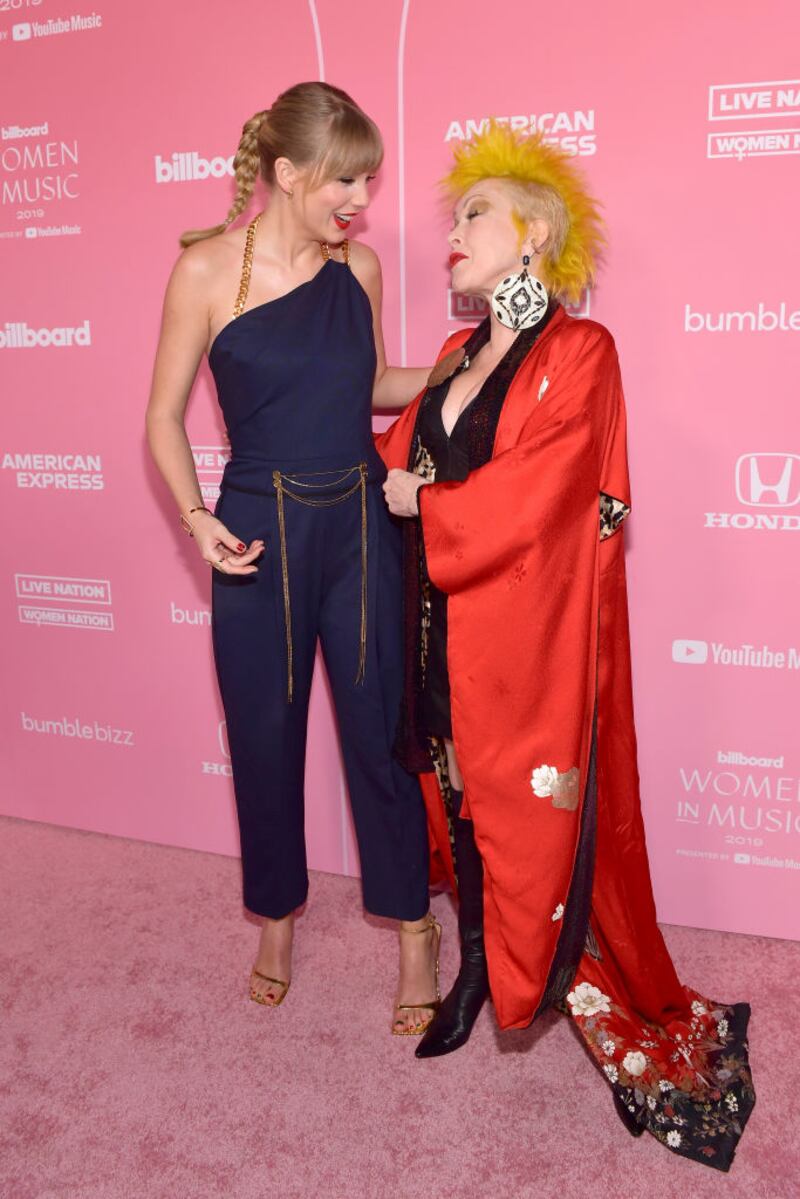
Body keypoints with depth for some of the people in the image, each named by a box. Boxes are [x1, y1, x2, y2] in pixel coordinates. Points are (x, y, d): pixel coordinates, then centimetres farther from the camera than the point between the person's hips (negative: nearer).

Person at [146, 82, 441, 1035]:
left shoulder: (359, 265, 3)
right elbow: (165, 415, -2)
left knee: (381, 728, 8)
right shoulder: (209, 268, -8)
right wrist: (197, 516, -16)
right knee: (265, 734, 12)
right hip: (259, 534, -2)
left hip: (360, 525, 2)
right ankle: (277, 913, 36)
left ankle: (414, 929, 26)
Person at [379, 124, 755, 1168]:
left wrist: (424, 504, -8)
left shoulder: (581, 353, -11)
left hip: (530, 631, -7)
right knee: (464, 798, 15)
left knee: (541, 811, 2)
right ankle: (480, 970, 36)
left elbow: (532, 496, -19)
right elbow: (397, 454, 10)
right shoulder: (459, 356, 13)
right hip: (449, 626, 7)